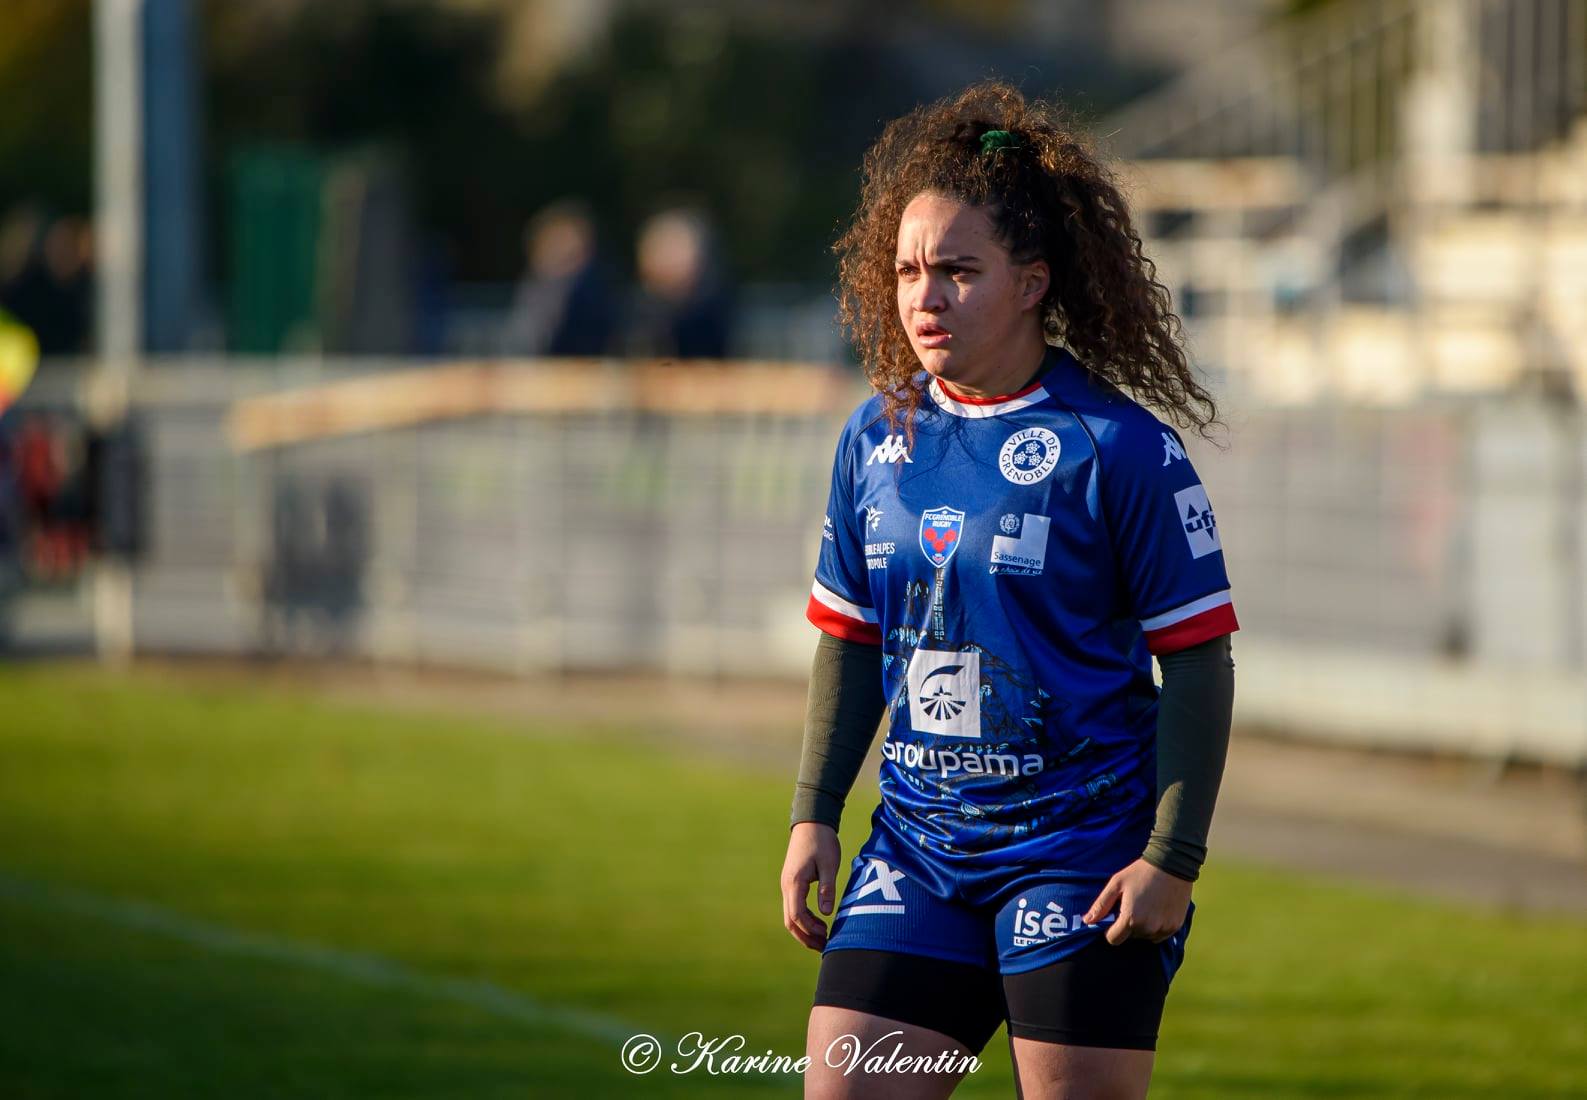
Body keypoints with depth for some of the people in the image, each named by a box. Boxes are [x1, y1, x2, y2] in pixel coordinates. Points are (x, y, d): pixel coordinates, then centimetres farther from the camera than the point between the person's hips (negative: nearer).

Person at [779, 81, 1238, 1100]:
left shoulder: (1118, 445, -9)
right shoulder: (878, 436, 7)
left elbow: (1198, 661, -8)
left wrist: (1173, 859, -13)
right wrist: (815, 816, 10)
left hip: (1082, 850, -5)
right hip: (919, 844, 5)